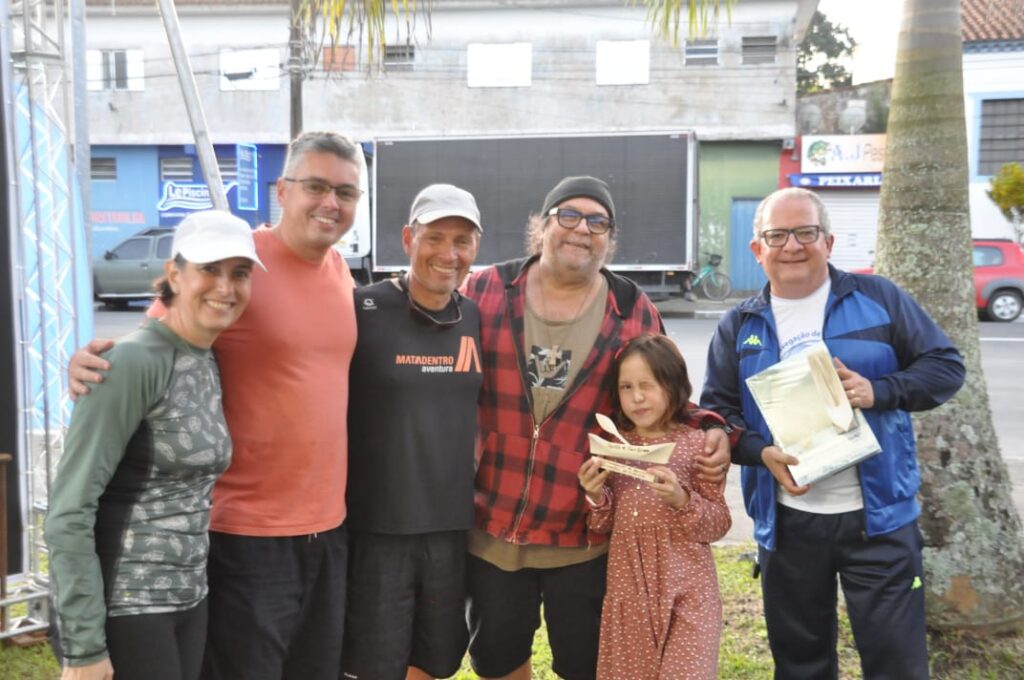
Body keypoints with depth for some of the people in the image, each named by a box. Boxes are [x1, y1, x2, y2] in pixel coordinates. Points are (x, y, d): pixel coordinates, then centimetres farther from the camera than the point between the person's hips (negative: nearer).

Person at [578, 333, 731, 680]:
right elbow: (607, 526, 10)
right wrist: (597, 497, -10)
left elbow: (719, 523, -5)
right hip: (628, 586, 4)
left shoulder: (696, 444, -6)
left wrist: (682, 499, -21)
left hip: (686, 588, -4)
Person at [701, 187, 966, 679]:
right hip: (787, 522, 2)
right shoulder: (739, 326, 5)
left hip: (878, 515, -2)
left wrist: (878, 391, -17)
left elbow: (946, 366, 0)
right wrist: (761, 452, -14)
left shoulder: (877, 298, 0)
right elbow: (716, 412, 5)